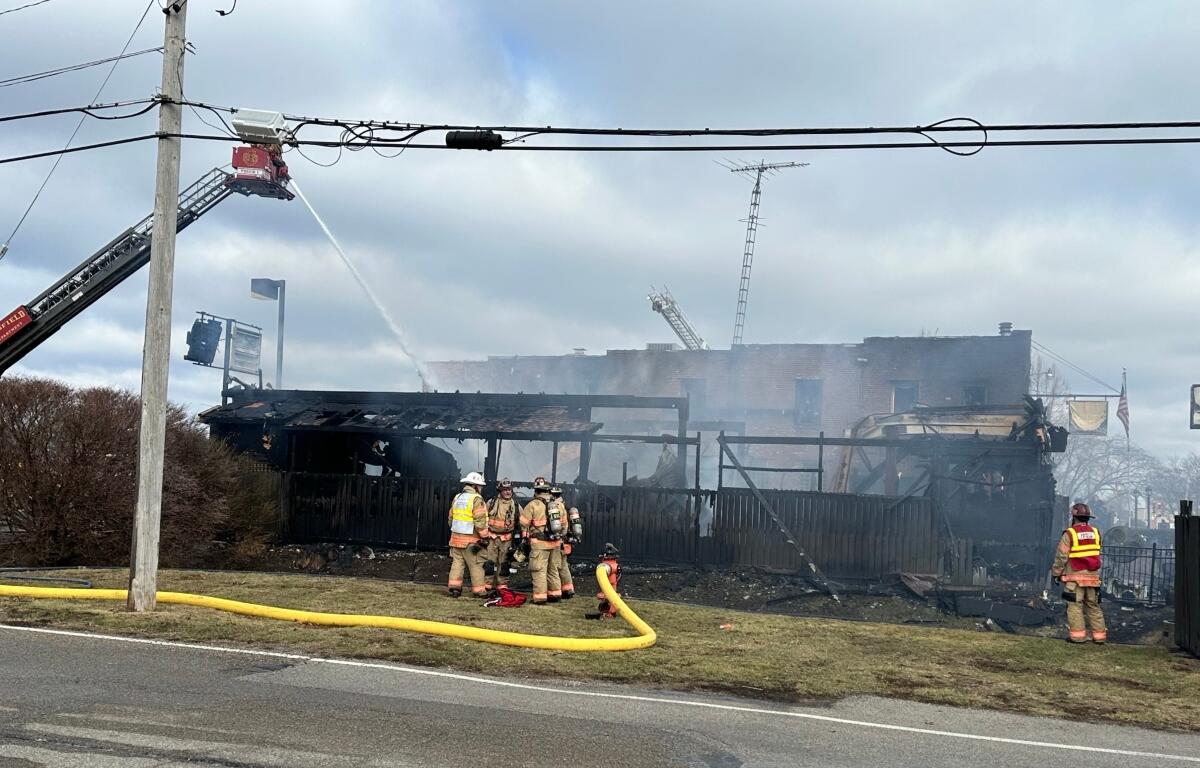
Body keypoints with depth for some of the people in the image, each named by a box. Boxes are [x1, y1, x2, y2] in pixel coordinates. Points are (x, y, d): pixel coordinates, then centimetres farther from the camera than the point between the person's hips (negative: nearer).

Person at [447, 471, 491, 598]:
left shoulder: (457, 498, 13)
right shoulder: (476, 499, -12)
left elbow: (451, 517, 18)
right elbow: (480, 521, -17)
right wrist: (485, 536, -10)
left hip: (456, 537, 7)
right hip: (471, 540, -7)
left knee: (457, 563, 10)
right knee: (476, 565, 1)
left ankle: (454, 587, 6)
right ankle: (479, 590, 6)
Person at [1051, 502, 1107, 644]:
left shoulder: (1069, 534, -10)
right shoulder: (1095, 532, 6)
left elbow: (1061, 556, -7)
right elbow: (1097, 554, 12)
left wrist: (1056, 573, 2)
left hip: (1075, 576, -5)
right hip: (1093, 576, 5)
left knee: (1075, 606, -1)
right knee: (1093, 605, 12)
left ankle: (1077, 635, -4)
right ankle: (1099, 634, 13)